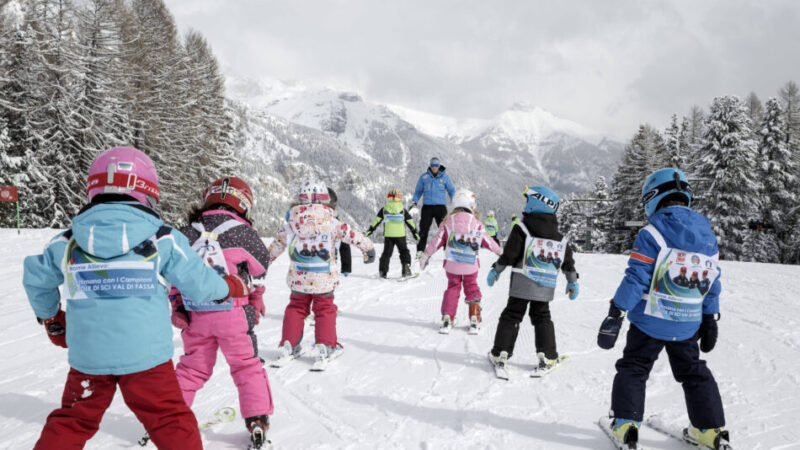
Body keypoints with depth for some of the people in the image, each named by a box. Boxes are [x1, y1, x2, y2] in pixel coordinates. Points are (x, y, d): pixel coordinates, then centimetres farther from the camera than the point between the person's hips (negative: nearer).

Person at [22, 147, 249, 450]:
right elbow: (199, 283, -4)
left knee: (71, 422, 21)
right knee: (171, 422, 9)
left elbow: (36, 279, 15)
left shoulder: (67, 243, 1)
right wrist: (233, 286, 16)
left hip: (88, 355, 3)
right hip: (145, 354, -3)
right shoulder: (162, 239, -8)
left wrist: (51, 319, 33)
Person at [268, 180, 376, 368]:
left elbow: (277, 243, 11)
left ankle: (288, 346, 18)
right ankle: (325, 347, 6)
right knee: (325, 310, 12)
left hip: (298, 279, 2)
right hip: (324, 280, -2)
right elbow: (351, 235, -5)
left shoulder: (291, 223, 1)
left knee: (295, 308, 18)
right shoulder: (331, 222, -8)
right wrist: (368, 248, 10)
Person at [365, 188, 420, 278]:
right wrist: (415, 232, 16)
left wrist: (370, 230, 13)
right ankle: (406, 266, -4)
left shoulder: (384, 209, 8)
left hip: (388, 235, 1)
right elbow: (410, 222, 8)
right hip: (400, 234, -1)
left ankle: (383, 271, 5)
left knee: (386, 253, 9)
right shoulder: (403, 209, 7)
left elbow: (376, 221, 7)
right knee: (404, 251, 12)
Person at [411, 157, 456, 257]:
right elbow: (418, 191, 15)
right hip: (427, 207, 1)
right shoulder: (424, 177, 8)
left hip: (440, 206, -1)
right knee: (423, 230, 0)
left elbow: (451, 190, 11)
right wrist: (414, 201, 1)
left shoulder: (444, 176, 6)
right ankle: (420, 251, 7)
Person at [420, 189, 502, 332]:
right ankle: (474, 319, 11)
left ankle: (447, 317, 5)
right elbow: (487, 241, 6)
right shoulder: (476, 223, -4)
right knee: (472, 288, 15)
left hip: (452, 264, 1)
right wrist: (500, 250, 23)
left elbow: (437, 240, 0)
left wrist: (426, 255, 9)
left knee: (452, 288, 14)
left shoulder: (449, 221, -2)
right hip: (471, 265, -1)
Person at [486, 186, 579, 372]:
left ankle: (500, 353, 5)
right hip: (545, 287, 3)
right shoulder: (559, 237, 7)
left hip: (522, 284, -3)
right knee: (542, 318, 15)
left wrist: (496, 270, 1)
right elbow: (568, 261, 11)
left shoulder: (522, 229, -9)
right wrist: (572, 281, 21)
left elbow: (509, 254, -10)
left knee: (511, 315, 5)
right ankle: (547, 356, 12)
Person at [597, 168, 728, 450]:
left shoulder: (652, 234, -16)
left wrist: (615, 315, -15)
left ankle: (626, 424, 7)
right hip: (688, 326, 5)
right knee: (694, 373, 21)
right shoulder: (708, 237, 4)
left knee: (633, 369, 10)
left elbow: (635, 279, -19)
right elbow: (713, 285, 9)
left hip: (650, 322, -5)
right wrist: (711, 321, 18)